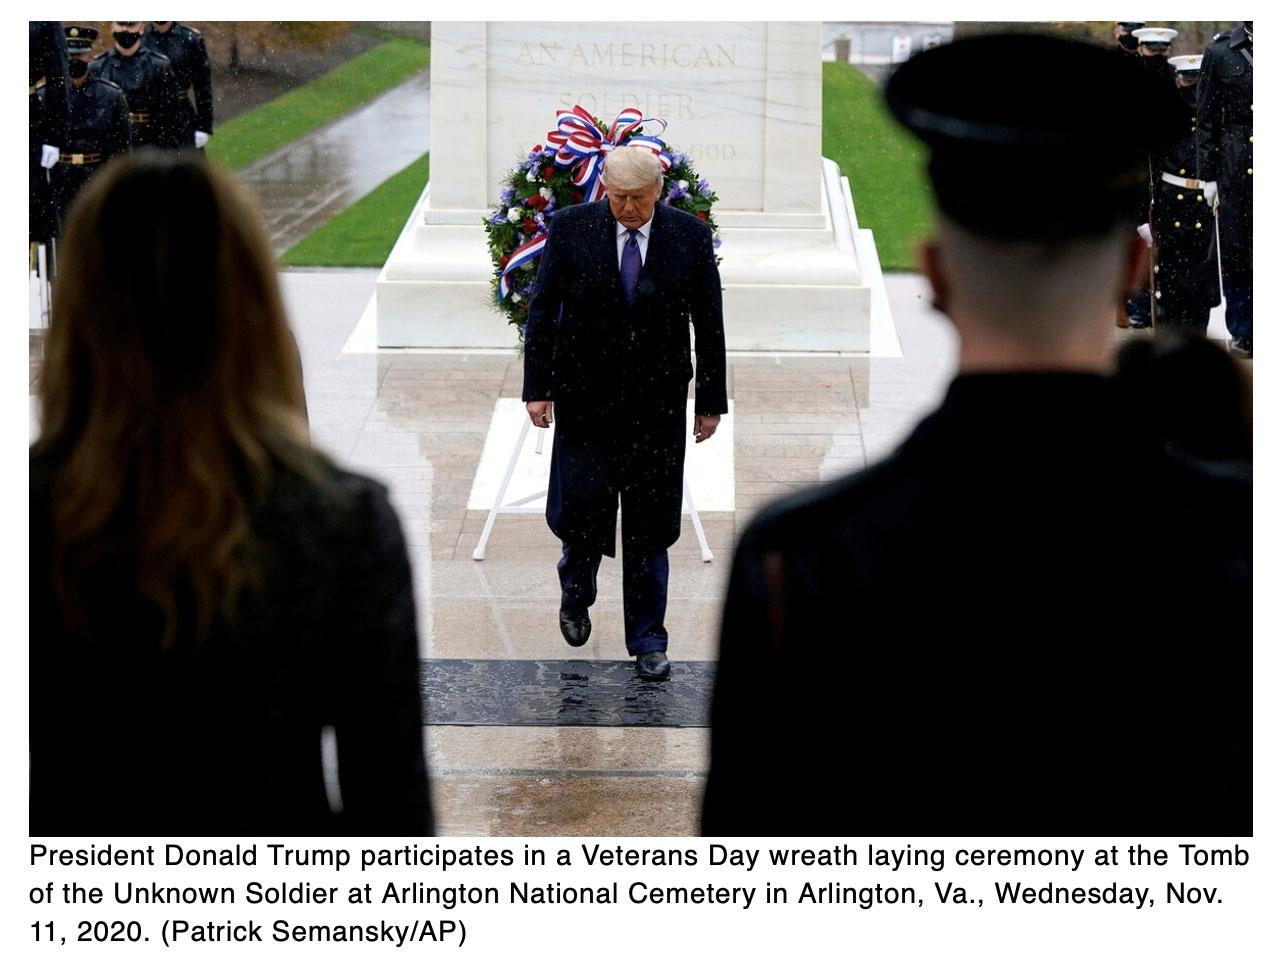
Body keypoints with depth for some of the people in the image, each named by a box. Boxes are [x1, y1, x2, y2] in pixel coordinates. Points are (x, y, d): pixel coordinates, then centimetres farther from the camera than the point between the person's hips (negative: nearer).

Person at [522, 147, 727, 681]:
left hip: (657, 403, 0)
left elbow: (709, 324, 3)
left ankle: (647, 640, 14)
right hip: (585, 397, 0)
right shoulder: (571, 227, -4)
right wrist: (537, 387, -3)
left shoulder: (690, 235, -2)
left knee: (649, 525, 4)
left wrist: (711, 401, 4)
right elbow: (542, 309, 1)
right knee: (581, 507, 0)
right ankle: (576, 591, 32)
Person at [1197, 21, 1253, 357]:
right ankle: (1242, 332, 15)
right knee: (1235, 251, 5)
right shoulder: (1219, 53, 3)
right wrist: (1209, 176, 1)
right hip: (1235, 169, 0)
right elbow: (1207, 120, 4)